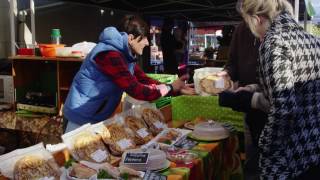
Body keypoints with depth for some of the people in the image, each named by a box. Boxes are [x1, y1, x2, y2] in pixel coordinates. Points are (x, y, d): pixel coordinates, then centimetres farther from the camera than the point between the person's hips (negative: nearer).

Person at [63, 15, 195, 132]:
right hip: (83, 119, -9)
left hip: (99, 117, 9)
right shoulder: (109, 55, -26)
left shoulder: (126, 54, 5)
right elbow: (135, 90, -30)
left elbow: (144, 80, 3)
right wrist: (171, 88, -20)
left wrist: (176, 88, -6)